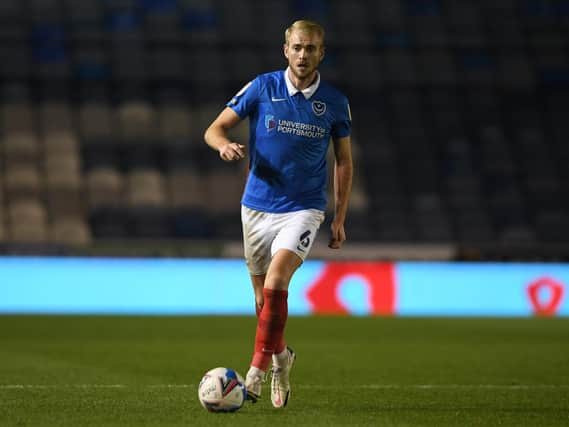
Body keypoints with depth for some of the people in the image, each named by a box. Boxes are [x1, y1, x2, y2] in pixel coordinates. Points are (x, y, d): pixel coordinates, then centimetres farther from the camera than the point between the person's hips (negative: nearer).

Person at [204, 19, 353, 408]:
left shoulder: (335, 102, 1)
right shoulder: (262, 88, -2)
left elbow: (344, 161, 11)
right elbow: (214, 129, 1)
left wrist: (340, 220, 7)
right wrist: (225, 145, -23)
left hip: (303, 208, -2)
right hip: (257, 206, 2)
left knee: (276, 281, -24)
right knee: (264, 299, 9)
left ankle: (259, 369, -18)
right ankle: (280, 357, 36)